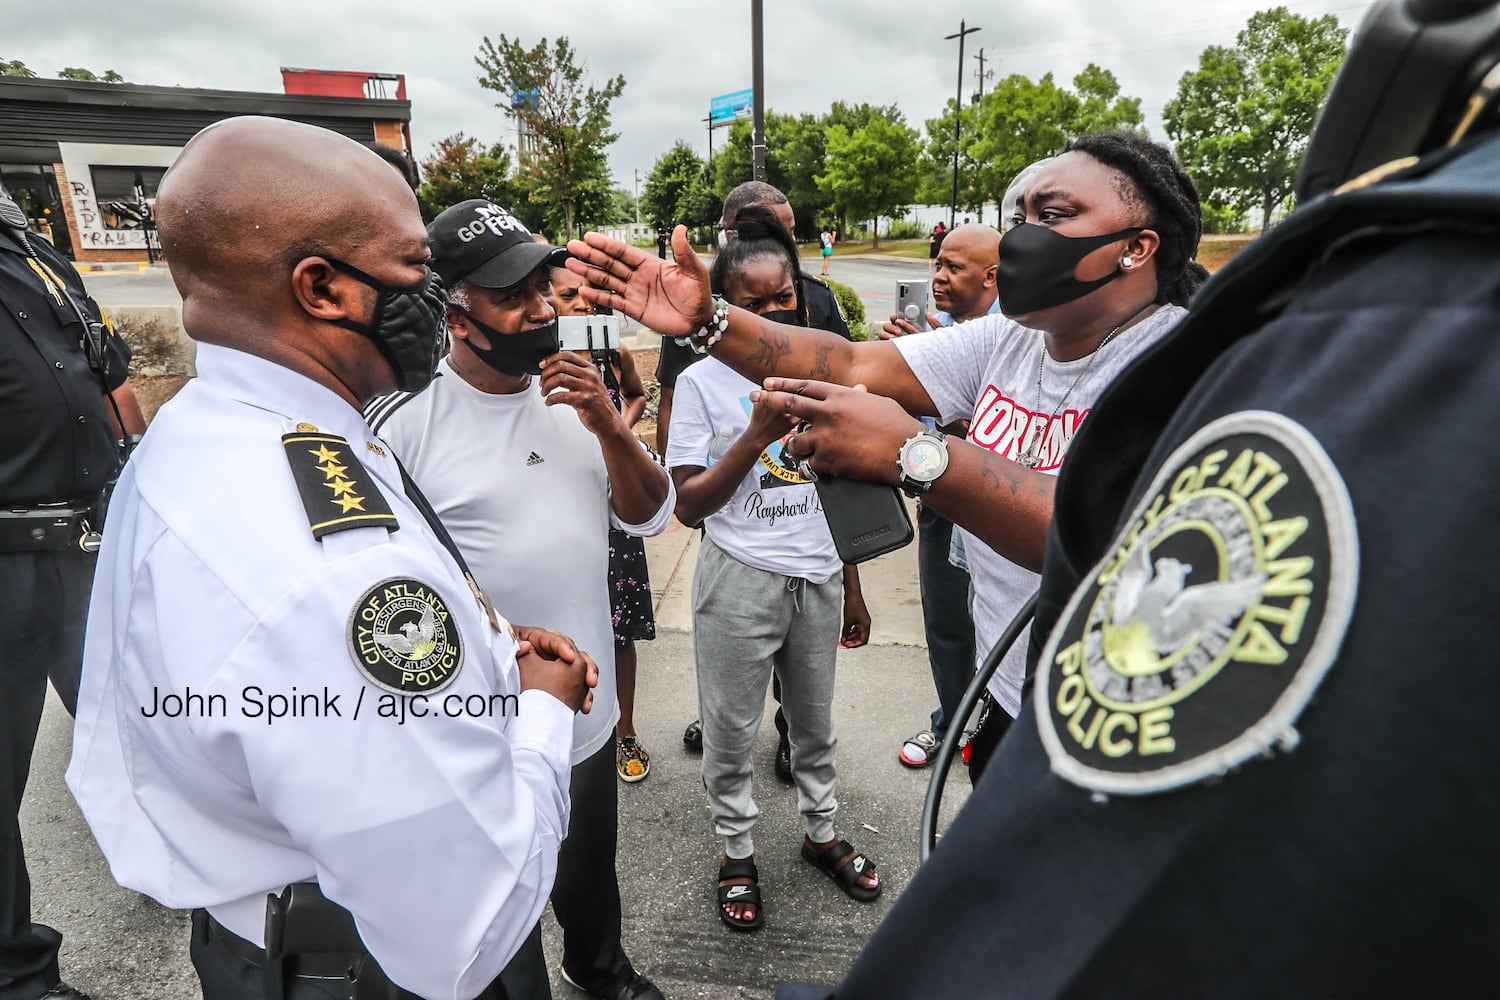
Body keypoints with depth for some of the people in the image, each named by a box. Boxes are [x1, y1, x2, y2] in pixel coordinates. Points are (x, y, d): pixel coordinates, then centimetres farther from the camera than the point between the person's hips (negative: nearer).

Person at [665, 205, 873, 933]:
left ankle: (822, 835, 41)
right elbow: (688, 506, -9)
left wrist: (852, 590, 12)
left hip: (818, 579, 4)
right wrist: (756, 436, -21)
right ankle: (737, 853, 33)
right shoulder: (703, 382, -7)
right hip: (739, 581, -3)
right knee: (731, 731, 11)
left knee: (814, 722, 19)